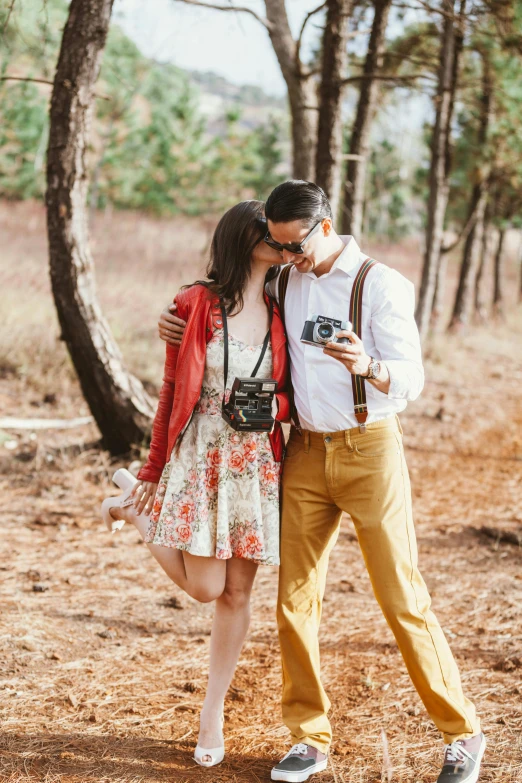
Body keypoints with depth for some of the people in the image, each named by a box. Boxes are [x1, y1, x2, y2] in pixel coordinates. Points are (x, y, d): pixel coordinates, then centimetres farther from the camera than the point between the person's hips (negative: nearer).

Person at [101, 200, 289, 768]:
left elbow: (291, 392, 12)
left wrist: (274, 406, -13)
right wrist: (151, 474, 1)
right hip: (199, 459, -3)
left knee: (237, 592, 5)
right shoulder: (195, 306, -4)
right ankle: (133, 504, 20)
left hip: (256, 464, 3)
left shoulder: (280, 315, 5)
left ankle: (212, 714, 20)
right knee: (204, 587, -5)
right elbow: (172, 393, 0)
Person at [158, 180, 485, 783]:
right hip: (305, 452, 5)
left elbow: (411, 379, -13)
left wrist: (367, 365, -35)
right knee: (295, 598, 3)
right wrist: (182, 326, 8)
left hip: (369, 448, -5)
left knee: (403, 599, -4)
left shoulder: (381, 285, -8)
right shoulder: (281, 285, 8)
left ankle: (461, 734, 9)